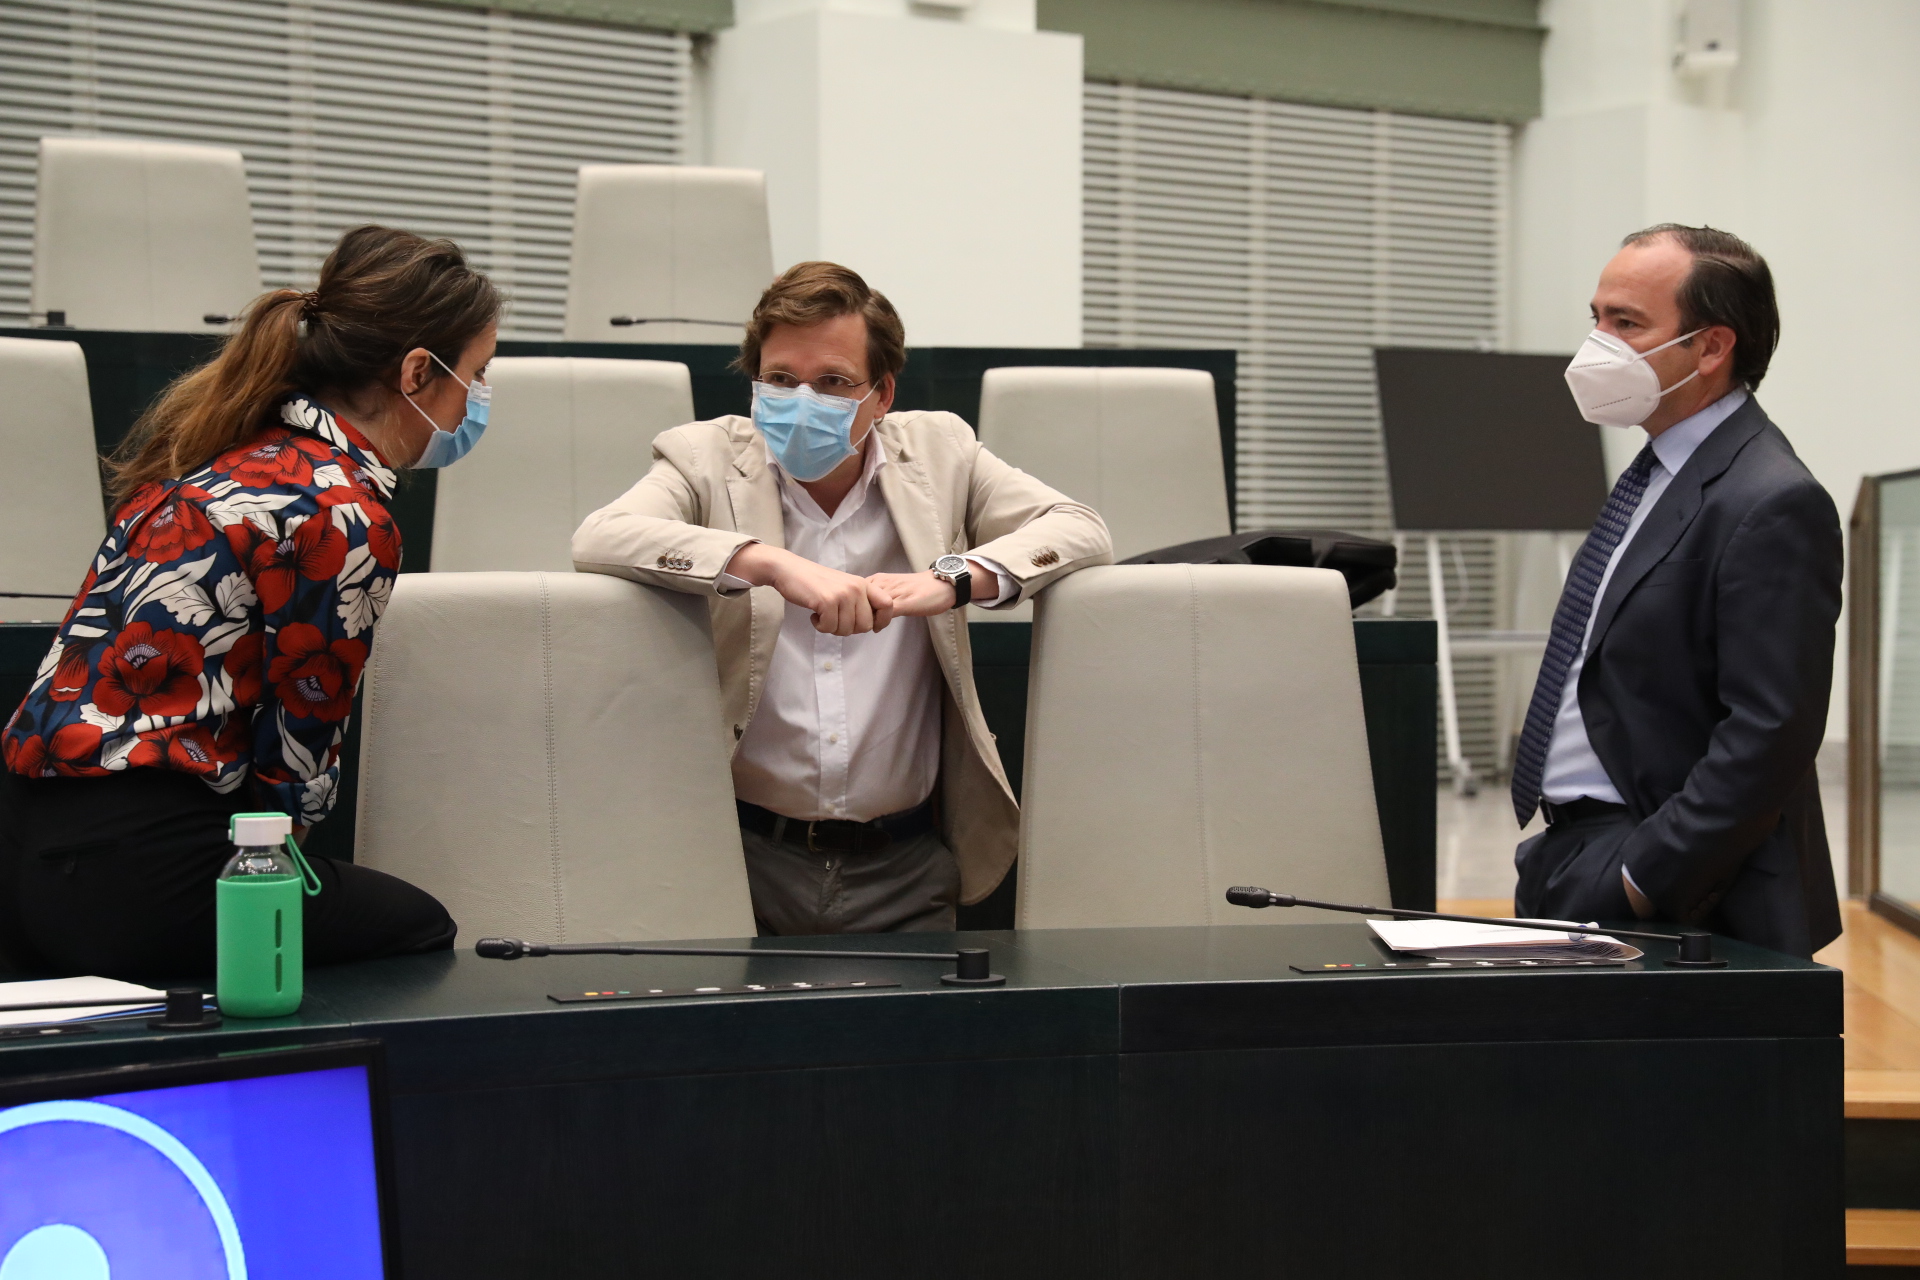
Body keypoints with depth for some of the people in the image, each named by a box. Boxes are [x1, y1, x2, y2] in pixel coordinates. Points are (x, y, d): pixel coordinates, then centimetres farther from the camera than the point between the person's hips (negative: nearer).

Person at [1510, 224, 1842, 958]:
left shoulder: (1773, 507, -16)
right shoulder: (1660, 475, 15)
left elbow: (1770, 734, -20)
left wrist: (1643, 879, -20)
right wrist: (1552, 860, 13)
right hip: (1571, 845, 9)